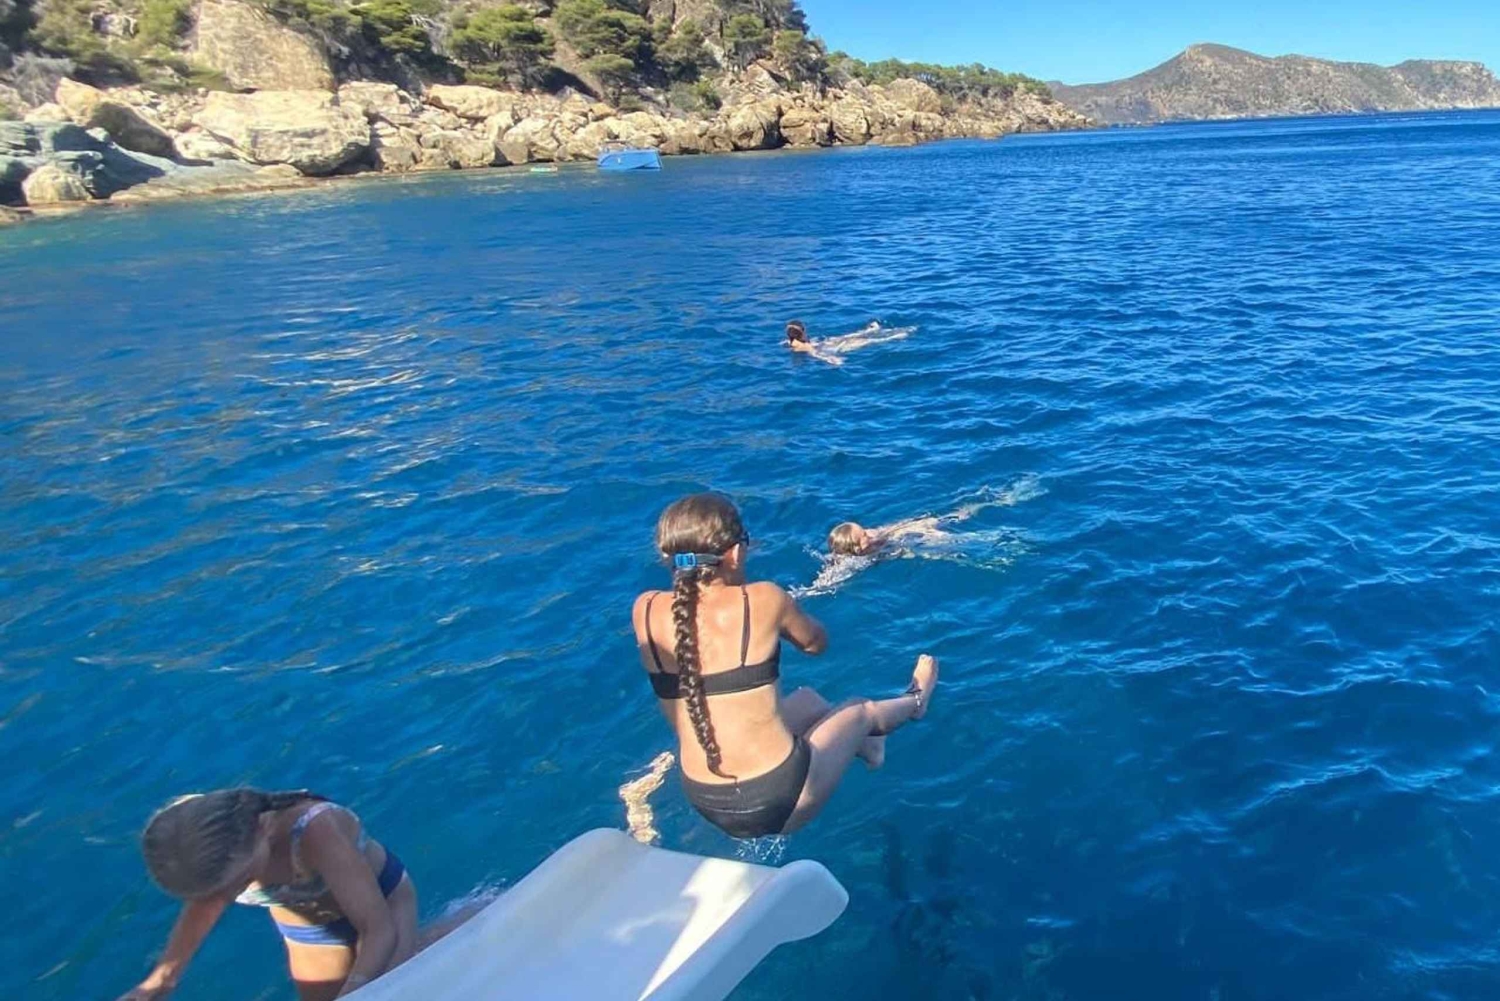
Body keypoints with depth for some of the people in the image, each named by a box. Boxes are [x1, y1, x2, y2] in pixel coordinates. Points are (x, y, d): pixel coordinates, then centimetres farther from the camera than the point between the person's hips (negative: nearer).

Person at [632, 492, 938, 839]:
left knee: (807, 699, 30)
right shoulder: (763, 599, -19)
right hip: (776, 801, -4)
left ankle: (863, 746, 59)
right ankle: (914, 702, 61)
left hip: (705, 803, 4)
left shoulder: (644, 610, -10)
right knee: (861, 710, 28)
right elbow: (816, 643, 3)